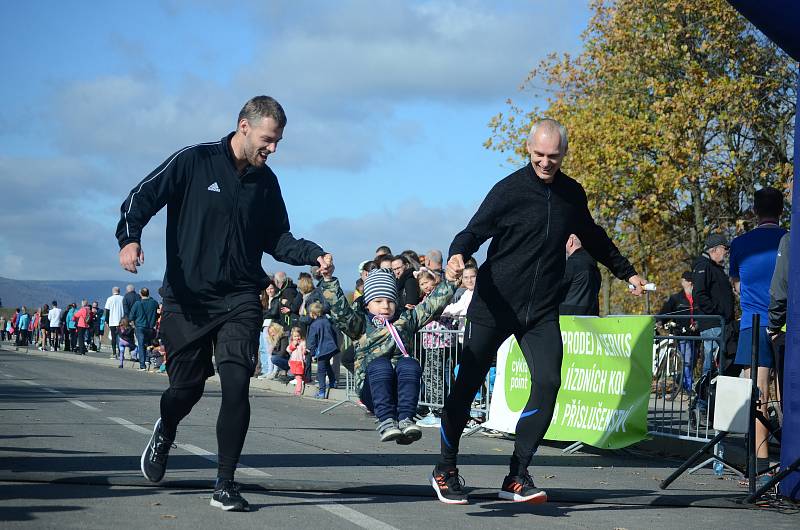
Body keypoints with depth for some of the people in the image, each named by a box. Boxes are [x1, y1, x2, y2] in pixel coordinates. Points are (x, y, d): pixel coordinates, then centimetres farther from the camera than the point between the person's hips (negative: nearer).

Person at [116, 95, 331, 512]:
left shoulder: (266, 182, 8)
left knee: (236, 385, -13)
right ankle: (165, 432, 44)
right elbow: (142, 198, -7)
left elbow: (277, 240, 17)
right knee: (187, 388, 6)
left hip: (240, 299, 2)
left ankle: (225, 484, -3)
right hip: (187, 298, -2)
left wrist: (314, 254, -1)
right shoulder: (193, 162, -5)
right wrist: (130, 239, -26)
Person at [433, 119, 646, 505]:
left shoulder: (572, 194, 8)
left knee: (547, 384, -13)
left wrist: (626, 272, 32)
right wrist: (458, 254, -31)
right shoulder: (510, 190, -7)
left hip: (541, 311, 3)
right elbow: (474, 232, -9)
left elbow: (593, 238, 25)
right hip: (494, 304, -3)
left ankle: (516, 478, -6)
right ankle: (445, 470, 19)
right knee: (468, 384, 2)